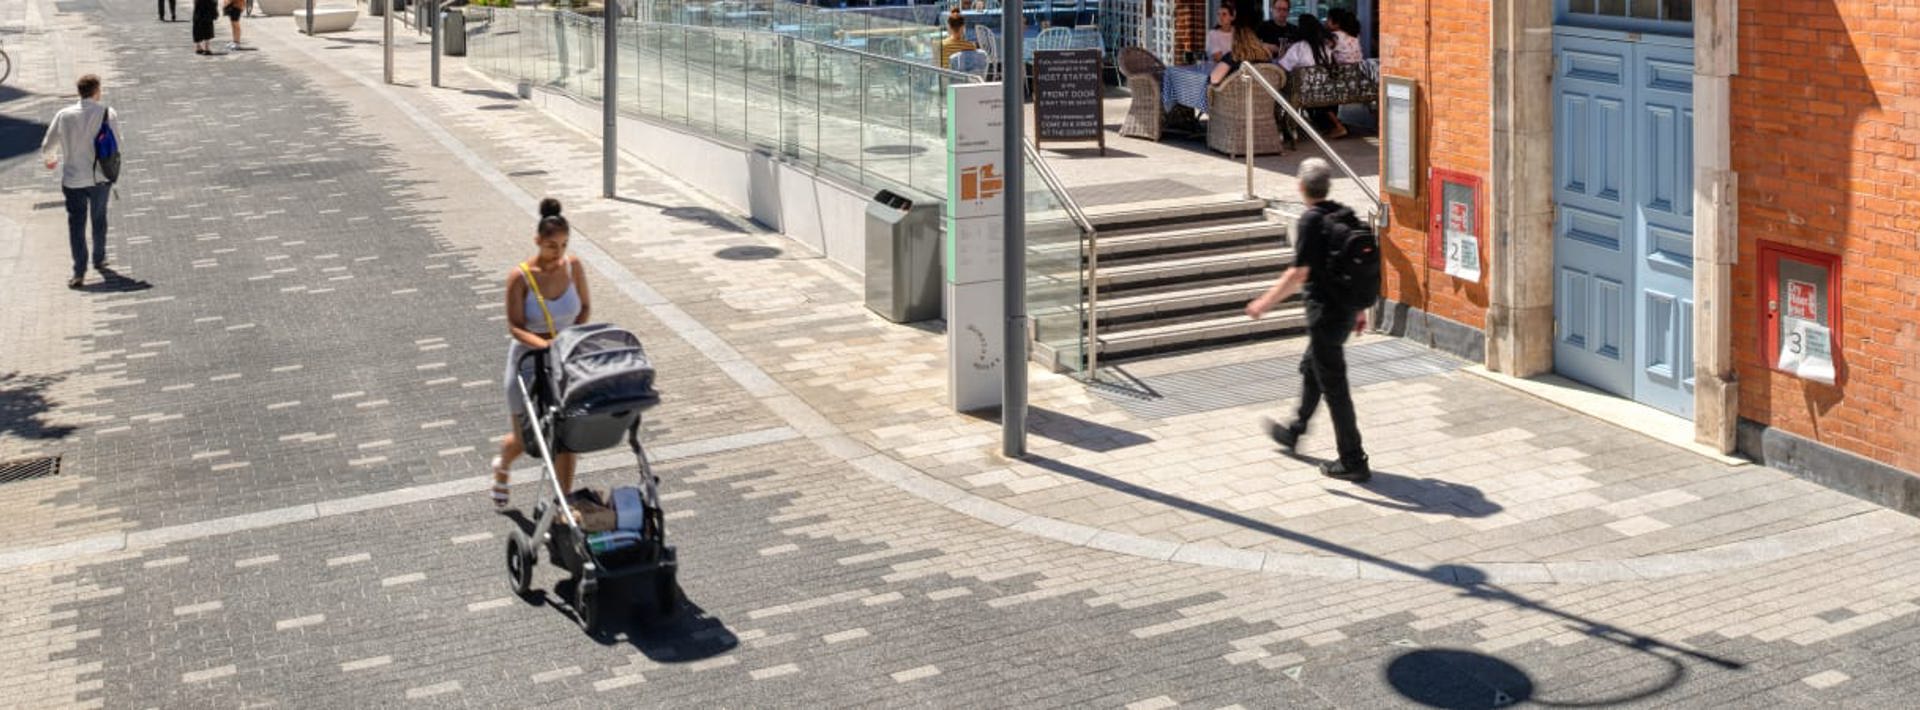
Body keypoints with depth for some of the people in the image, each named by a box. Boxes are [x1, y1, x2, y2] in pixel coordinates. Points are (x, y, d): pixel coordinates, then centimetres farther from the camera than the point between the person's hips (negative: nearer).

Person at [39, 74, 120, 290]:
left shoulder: (64, 116, -9)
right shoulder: (108, 114, -11)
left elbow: (46, 147, 0)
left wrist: (49, 160, 23)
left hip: (73, 179, -1)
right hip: (101, 177, 1)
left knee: (76, 224, 5)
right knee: (99, 219, 21)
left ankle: (79, 272, 1)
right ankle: (99, 260, 34)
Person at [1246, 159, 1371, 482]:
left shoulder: (1312, 221, -17)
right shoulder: (1345, 215, 6)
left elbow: (1299, 274, -20)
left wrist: (1265, 302, -11)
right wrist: (1361, 308, 20)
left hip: (1325, 311, -9)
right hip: (1347, 308, 9)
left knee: (1333, 385, -2)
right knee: (1310, 369, 26)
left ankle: (1353, 462, 2)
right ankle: (1293, 432, 44)